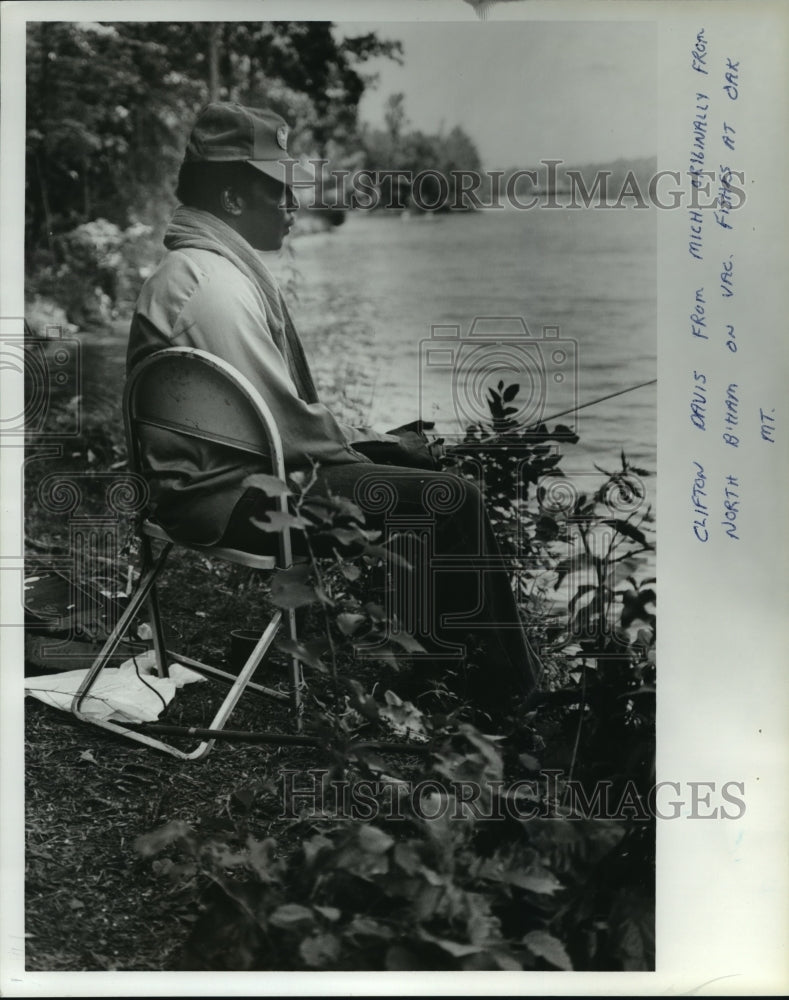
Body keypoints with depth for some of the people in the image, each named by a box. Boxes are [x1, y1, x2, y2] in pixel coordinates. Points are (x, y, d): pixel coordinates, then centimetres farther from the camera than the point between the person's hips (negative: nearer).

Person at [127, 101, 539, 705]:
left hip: (225, 474, 11)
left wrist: (373, 437, 7)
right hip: (229, 497, -11)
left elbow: (275, 407, 15)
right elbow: (283, 425, -23)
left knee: (422, 461, 16)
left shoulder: (208, 265, 14)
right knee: (450, 499, -13)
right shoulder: (213, 280, -20)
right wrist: (374, 442, -7)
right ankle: (508, 688, 3)